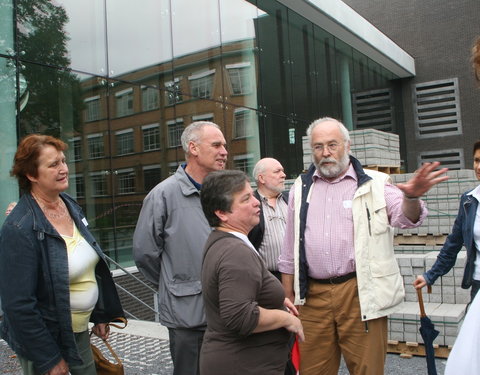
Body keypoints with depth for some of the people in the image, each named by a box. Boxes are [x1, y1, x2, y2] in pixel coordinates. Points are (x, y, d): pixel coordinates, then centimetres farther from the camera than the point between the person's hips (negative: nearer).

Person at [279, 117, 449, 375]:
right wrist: (288, 296, 14)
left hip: (361, 295, -2)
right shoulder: (301, 189, 11)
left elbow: (406, 217, -11)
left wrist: (411, 197, -34)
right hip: (312, 297, 3)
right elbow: (290, 250, 15)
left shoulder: (374, 184, 3)